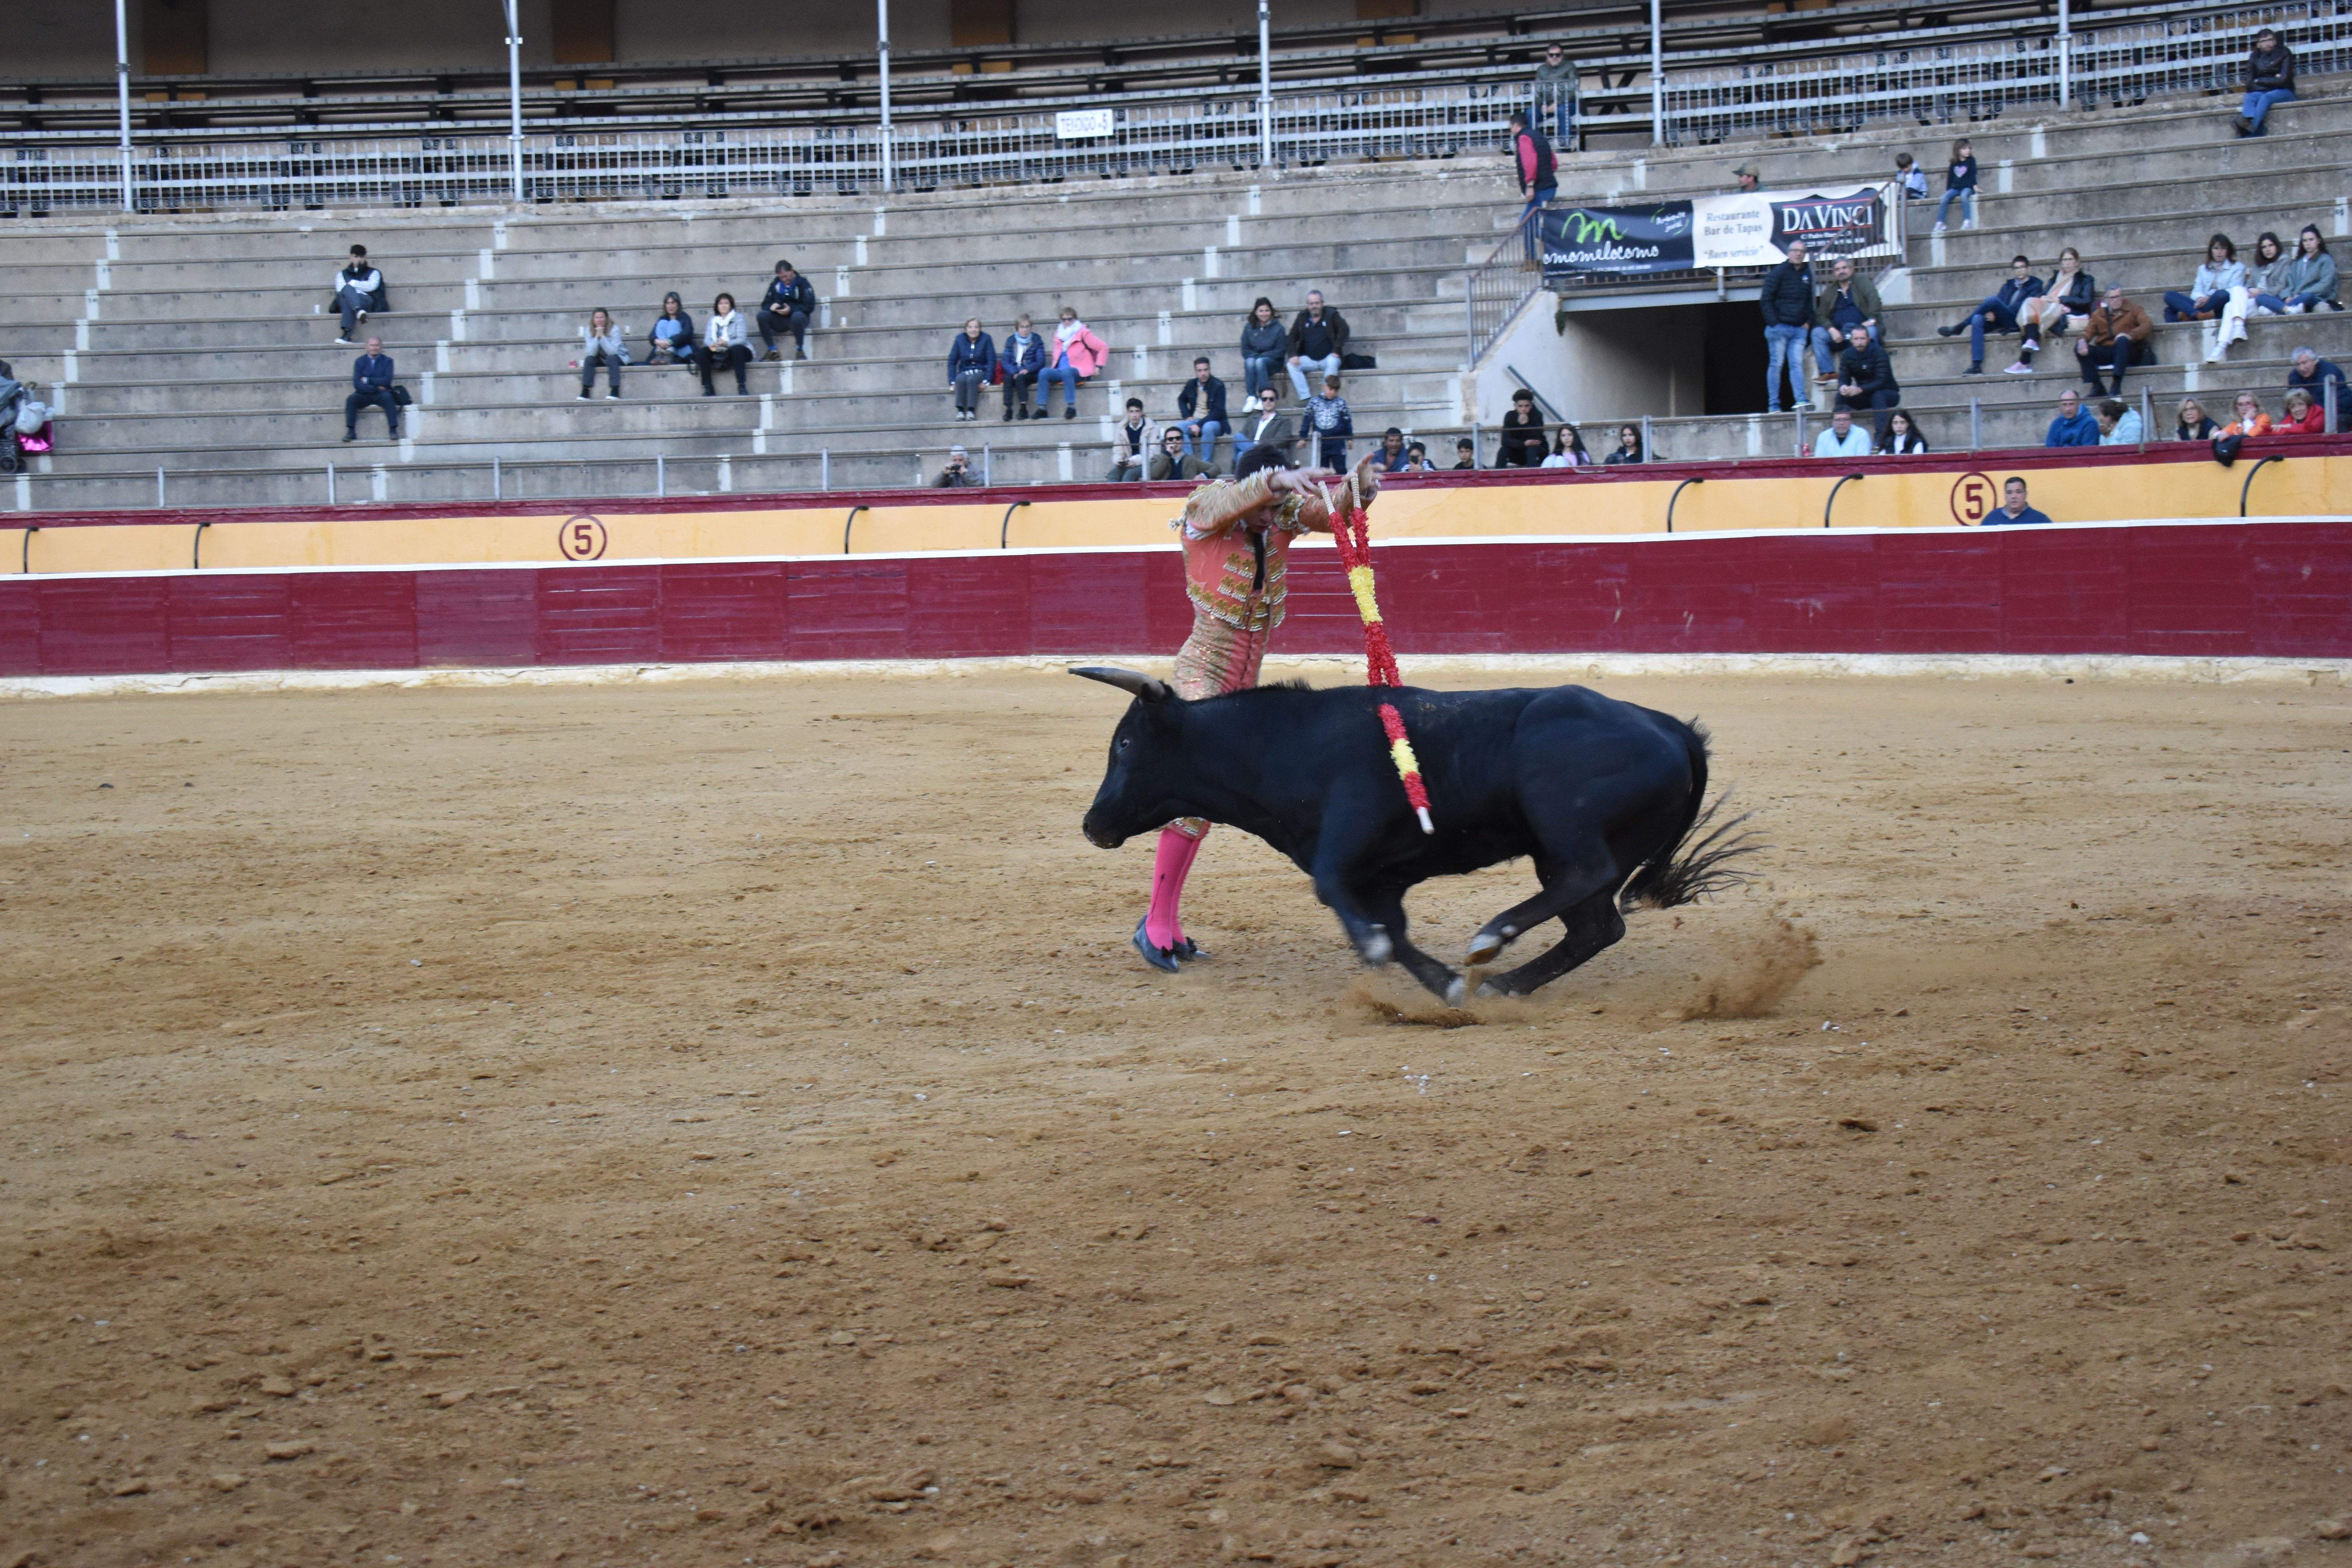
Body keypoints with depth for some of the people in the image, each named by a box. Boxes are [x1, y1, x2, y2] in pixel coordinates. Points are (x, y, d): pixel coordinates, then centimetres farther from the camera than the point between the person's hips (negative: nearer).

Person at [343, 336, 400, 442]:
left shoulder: (387, 361, 4)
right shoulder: (360, 362, 6)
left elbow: (387, 381, -10)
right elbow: (357, 384, -5)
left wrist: (368, 380, -11)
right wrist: (377, 388, -14)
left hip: (381, 394, -1)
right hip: (365, 395, 1)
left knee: (388, 397, -34)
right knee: (351, 400, -27)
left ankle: (394, 431, -34)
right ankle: (351, 432, -25)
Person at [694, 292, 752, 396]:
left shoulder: (738, 317, 4)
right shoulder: (712, 320, 16)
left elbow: (741, 339, -9)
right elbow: (707, 339, 3)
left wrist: (726, 344, -28)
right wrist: (712, 345, -23)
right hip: (718, 353, 3)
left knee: (737, 349, -37)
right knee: (702, 352, -23)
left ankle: (742, 387, -39)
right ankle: (708, 389, -25)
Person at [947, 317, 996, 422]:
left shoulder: (986, 339, -5)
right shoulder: (960, 339, 1)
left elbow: (992, 361, -7)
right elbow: (952, 361, 2)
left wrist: (986, 381, -17)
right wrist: (952, 381, -9)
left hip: (981, 372, -2)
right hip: (965, 372, 2)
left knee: (972, 379, -35)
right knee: (960, 379, -33)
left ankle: (972, 411, -36)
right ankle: (960, 411, -35)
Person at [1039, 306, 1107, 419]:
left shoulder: (1083, 334, 1)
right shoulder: (1059, 334, 18)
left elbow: (1104, 348, 0)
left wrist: (1098, 367, -6)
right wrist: (1054, 366, 15)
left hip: (1080, 372, -5)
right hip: (1060, 371, 5)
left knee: (1066, 372, -39)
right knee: (1044, 373, -23)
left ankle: (1071, 407, -39)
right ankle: (1042, 408, -26)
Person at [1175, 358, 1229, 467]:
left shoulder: (1218, 386, -8)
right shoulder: (1191, 385, 8)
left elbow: (1218, 412, -14)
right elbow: (1182, 400, 29)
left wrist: (1199, 425, -22)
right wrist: (1188, 416, 9)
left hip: (1214, 422, -5)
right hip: (1195, 420, 5)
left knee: (1208, 428, -41)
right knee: (1179, 428, -27)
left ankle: (1207, 463, -34)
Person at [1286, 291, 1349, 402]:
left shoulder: (1331, 315, 3)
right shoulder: (1302, 317, 12)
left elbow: (1344, 330, -9)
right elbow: (1292, 337, 9)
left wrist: (1336, 351, -19)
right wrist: (1293, 355, -8)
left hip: (1328, 358, -3)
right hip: (1310, 360, 3)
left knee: (1333, 362, -37)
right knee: (1292, 365, -22)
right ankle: (1306, 397, -27)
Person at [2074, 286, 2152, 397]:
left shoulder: (2133, 311, 11)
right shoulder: (2099, 315, 18)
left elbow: (2148, 325, -6)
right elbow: (2089, 331, 5)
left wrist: (2130, 335, -25)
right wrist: (2082, 341, -21)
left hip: (2127, 352, -3)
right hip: (2105, 353, 3)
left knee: (2123, 340, -37)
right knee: (2079, 349, -21)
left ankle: (2117, 385, -40)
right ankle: (2098, 388, -25)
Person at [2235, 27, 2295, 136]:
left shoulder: (2284, 54, 0)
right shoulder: (2255, 57, 8)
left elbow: (2284, 80, -9)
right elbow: (2250, 84, 1)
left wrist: (2260, 81, -4)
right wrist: (2273, 80, -6)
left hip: (2283, 92, -3)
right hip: (2261, 92, 3)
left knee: (2266, 98, -35)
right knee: (2250, 97, -30)